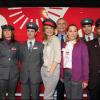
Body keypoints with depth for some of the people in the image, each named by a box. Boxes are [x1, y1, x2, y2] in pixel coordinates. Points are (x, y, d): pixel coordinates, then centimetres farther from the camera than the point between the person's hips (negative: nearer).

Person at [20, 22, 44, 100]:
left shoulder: (40, 45, 3)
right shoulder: (22, 46, 9)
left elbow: (42, 60, 5)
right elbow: (21, 60, 14)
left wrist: (38, 70, 3)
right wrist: (24, 68, 8)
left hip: (35, 76, -2)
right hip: (24, 76, 2)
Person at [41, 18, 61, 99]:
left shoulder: (55, 39, -7)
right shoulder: (45, 41, 13)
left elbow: (58, 57, -14)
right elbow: (44, 56, 13)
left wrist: (51, 70, -15)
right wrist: (44, 68, 3)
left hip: (53, 70, -6)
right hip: (44, 69, 6)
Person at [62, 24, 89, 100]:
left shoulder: (82, 45, -5)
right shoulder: (64, 45, 9)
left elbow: (85, 62, -8)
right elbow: (62, 61, 11)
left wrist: (85, 79, -11)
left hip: (77, 75, -5)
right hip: (66, 73, 5)